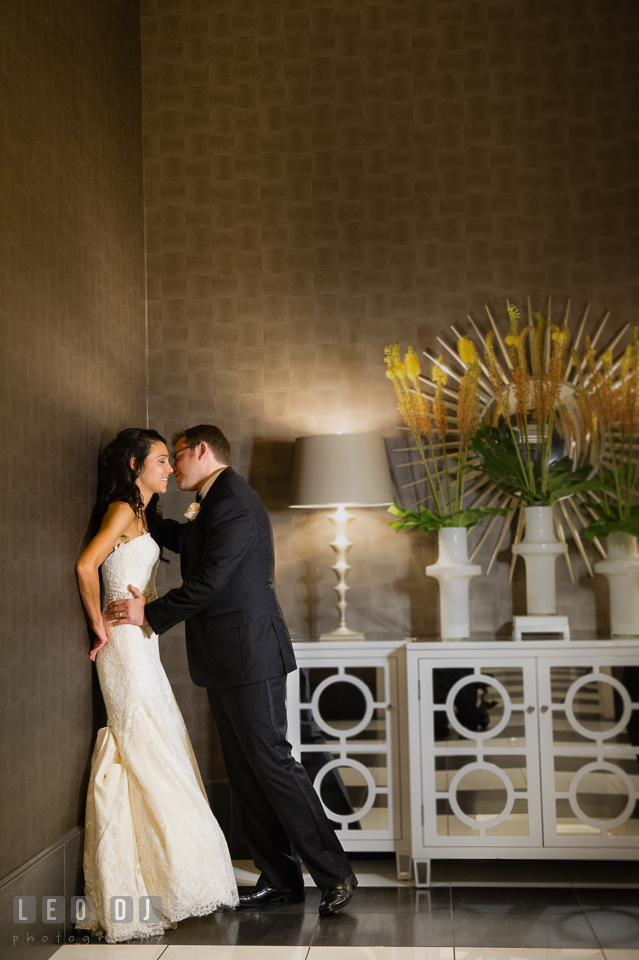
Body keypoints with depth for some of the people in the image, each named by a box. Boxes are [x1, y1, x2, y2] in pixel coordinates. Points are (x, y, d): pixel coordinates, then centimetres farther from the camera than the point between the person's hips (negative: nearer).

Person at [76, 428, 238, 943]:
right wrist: (101, 627, -17)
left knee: (139, 755, 12)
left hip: (142, 642, 10)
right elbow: (87, 565, -23)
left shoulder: (140, 514, 18)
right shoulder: (122, 509, -11)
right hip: (126, 642, -10)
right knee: (149, 752, -6)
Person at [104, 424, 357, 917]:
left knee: (271, 762, -7)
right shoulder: (213, 503, 17)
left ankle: (335, 875, 2)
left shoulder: (235, 503, -15)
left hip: (250, 655, -10)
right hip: (225, 660, 10)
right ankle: (280, 877, 20)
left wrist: (150, 614, -9)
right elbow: (182, 539, 36)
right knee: (246, 772, 11)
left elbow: (209, 580, -20)